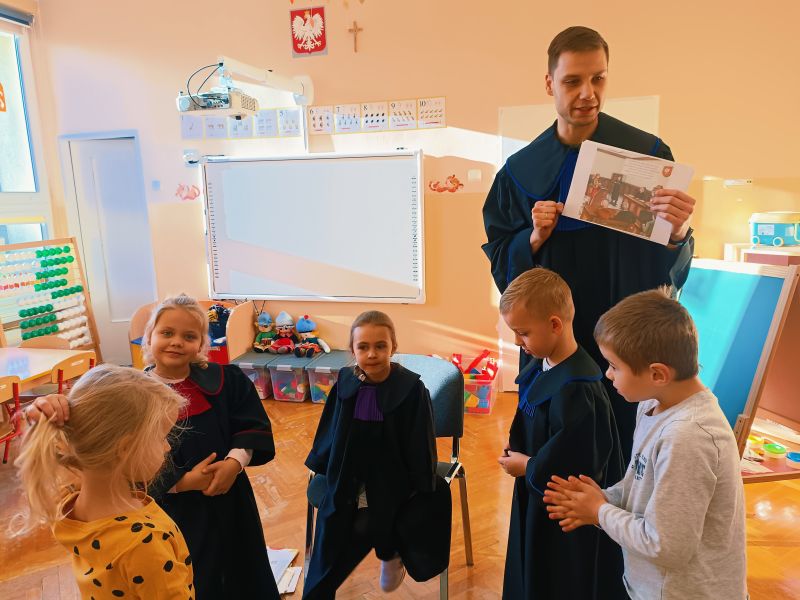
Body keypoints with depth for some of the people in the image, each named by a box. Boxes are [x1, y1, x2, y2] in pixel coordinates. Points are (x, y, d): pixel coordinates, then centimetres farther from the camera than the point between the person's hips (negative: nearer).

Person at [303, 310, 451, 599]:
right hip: (349, 477, 4)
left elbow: (419, 445, -12)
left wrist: (419, 489, -11)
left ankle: (391, 555, 18)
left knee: (365, 526, -18)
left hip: (392, 477, -3)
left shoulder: (411, 388, -19)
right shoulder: (345, 382, -8)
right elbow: (332, 431, 5)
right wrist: (321, 465, 8)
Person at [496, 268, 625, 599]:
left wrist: (527, 467, -15)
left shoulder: (576, 389, -30)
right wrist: (516, 444, -3)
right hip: (537, 500, 9)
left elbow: (575, 465, -27)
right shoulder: (541, 368, -2)